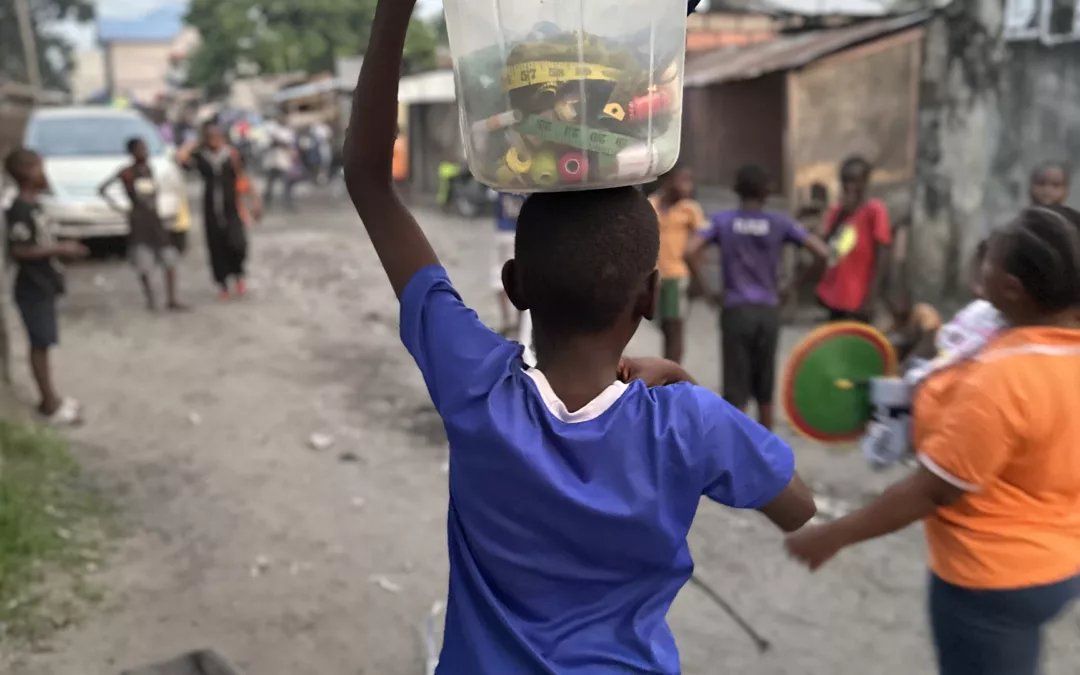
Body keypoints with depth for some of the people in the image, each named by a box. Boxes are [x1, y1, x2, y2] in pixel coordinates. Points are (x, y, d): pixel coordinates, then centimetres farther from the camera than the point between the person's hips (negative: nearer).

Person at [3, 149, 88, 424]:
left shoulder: (33, 206, 10)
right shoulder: (19, 210, -20)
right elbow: (18, 251, -24)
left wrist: (61, 248, 11)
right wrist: (59, 249, -24)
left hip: (44, 285, 9)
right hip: (33, 288, -9)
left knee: (44, 344, 15)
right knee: (40, 345, -1)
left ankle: (51, 397, 24)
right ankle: (50, 404, 7)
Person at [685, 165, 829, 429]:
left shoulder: (722, 220, 0)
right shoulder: (779, 222, 2)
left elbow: (691, 252, -12)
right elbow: (821, 252, 0)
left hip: (736, 310, -2)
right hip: (768, 311, 2)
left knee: (735, 391, 1)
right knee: (765, 387, 16)